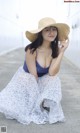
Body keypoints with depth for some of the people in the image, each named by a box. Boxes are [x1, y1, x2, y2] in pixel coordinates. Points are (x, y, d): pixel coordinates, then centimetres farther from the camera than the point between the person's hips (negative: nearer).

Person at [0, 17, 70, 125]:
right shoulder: (31, 50, -29)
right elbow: (33, 75, -21)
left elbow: (52, 73, -26)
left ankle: (44, 104, -1)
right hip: (26, 79, -3)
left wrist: (62, 52, -31)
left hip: (43, 80, 3)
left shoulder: (55, 49, -15)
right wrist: (37, 92, -14)